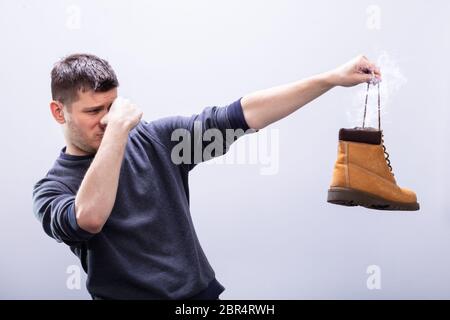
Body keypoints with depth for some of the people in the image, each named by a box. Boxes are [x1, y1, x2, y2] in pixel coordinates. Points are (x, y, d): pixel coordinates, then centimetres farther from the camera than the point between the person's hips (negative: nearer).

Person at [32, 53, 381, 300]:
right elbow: (89, 219, -26)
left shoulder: (155, 139, 4)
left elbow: (243, 114, 0)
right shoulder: (52, 188, -3)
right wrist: (117, 129, -22)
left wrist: (332, 78, -5)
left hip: (203, 291, 3)